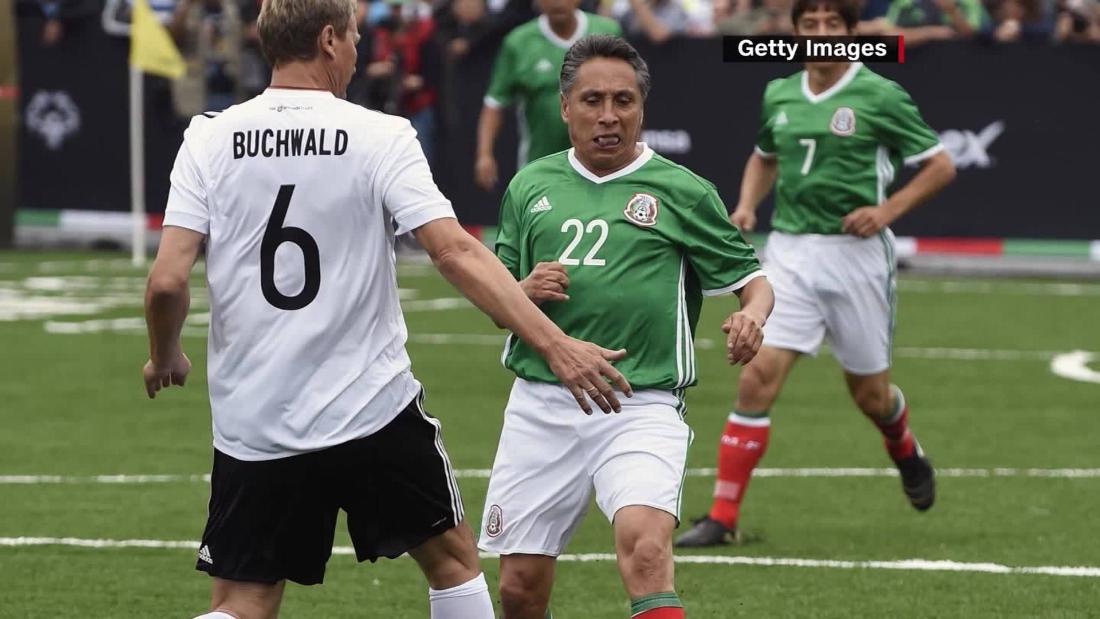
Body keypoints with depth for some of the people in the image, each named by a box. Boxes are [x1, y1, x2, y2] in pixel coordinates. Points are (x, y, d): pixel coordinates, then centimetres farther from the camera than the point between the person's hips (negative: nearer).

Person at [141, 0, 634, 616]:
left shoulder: (209, 139, -2)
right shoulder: (380, 137, -8)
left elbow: (167, 282, -8)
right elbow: (456, 253, -17)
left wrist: (164, 357, 12)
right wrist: (555, 345, -19)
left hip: (253, 423, 2)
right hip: (374, 409, -2)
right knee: (453, 558, 19)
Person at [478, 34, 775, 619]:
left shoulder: (683, 192, 2)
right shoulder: (530, 186, 11)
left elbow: (750, 277, 6)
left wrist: (751, 315, -17)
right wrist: (524, 292, -5)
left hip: (640, 407, -3)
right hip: (540, 403, 4)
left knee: (645, 545, -29)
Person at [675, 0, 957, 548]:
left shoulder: (880, 96, -7)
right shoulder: (778, 96, 7)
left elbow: (940, 166, -1)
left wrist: (888, 210, -14)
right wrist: (747, 203, 8)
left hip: (855, 253, -3)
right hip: (789, 251, 3)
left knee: (869, 393, 11)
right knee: (758, 375, -13)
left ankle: (906, 453, 48)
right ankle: (722, 517, -11)